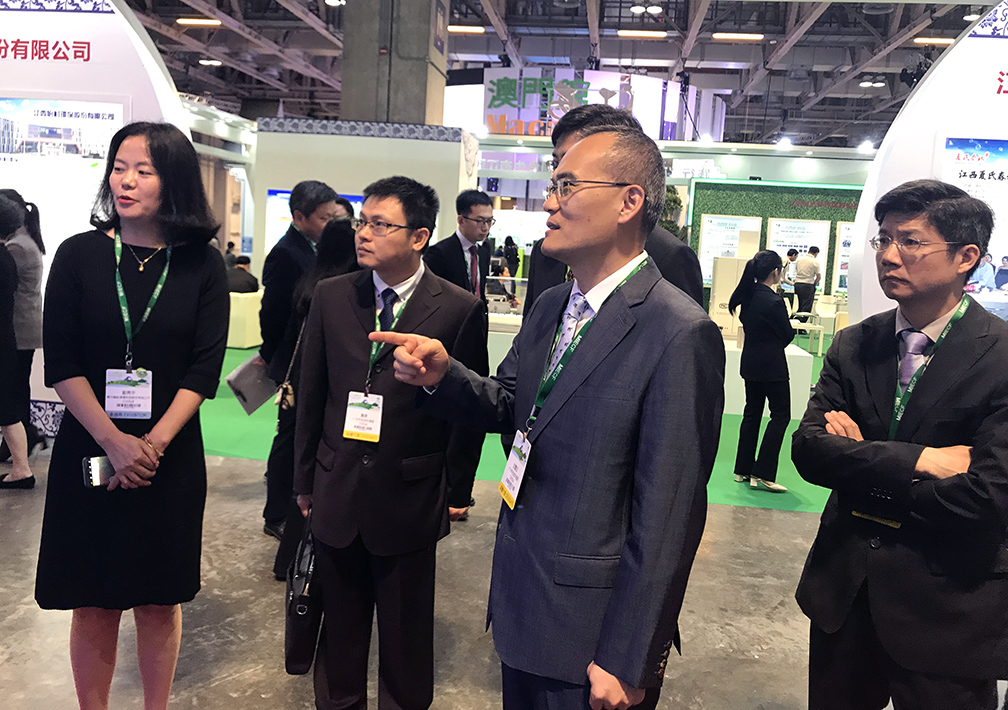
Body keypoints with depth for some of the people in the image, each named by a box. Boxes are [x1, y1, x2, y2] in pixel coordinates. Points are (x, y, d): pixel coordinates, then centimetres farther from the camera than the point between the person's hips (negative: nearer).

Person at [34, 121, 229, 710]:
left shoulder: (203, 265, -1)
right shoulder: (80, 254, 0)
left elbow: (204, 369, -5)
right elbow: (61, 363, -5)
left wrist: (153, 444, -14)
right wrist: (115, 443, -14)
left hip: (171, 458, 0)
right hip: (89, 454, 0)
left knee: (159, 603, 12)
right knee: (94, 604, 9)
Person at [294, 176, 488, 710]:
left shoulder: (461, 309, -10)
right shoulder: (330, 297, 0)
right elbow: (310, 394, 7)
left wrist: (457, 490, 0)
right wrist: (305, 479, 10)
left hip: (410, 498, -3)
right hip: (336, 491, 3)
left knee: (406, 630, 15)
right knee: (339, 622, 19)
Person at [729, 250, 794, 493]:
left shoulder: (747, 295, 1)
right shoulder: (774, 302, -21)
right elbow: (787, 335, -10)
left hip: (750, 363, 8)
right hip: (772, 366, -8)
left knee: (752, 412, 15)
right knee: (780, 415, 2)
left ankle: (743, 469, 19)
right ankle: (762, 474, -2)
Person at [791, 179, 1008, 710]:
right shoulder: (853, 345, 1)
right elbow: (808, 450, -10)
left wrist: (858, 466, -14)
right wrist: (916, 460, -21)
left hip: (948, 611, -4)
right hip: (843, 590, 4)